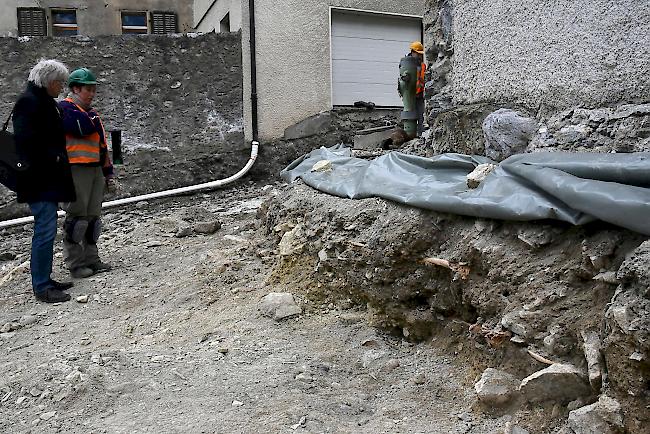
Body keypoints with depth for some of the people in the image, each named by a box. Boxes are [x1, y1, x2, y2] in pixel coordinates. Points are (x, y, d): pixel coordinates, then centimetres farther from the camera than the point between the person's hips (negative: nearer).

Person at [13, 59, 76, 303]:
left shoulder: (43, 101, 20)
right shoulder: (29, 101, -12)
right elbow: (26, 140, -22)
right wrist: (51, 160, -16)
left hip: (48, 180, 11)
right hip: (40, 181, -11)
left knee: (46, 230, 14)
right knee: (45, 231, -9)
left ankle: (44, 280, 23)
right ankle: (41, 287, -2)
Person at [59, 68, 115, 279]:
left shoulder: (91, 112, 23)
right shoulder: (64, 108, -2)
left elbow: (102, 144, 24)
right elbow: (82, 128, -21)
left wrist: (108, 171, 20)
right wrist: (93, 120, 1)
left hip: (96, 169, 8)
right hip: (76, 168, -8)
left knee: (93, 216, 9)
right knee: (76, 216, -7)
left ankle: (91, 259, 16)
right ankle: (75, 264, -2)